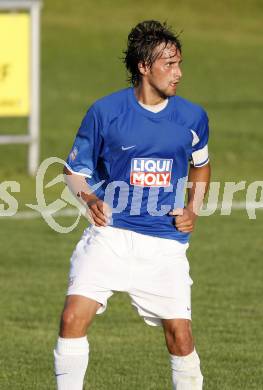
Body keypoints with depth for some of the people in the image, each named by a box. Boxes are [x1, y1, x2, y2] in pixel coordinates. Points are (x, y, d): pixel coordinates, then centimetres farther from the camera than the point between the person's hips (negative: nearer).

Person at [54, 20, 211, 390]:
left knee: (179, 335, -3)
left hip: (165, 242, 2)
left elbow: (200, 164, 24)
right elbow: (75, 169, 6)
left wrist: (193, 210, 9)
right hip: (111, 232, -2)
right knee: (74, 316, -17)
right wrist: (89, 198, -14)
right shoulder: (105, 112, -5)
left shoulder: (192, 117, 3)